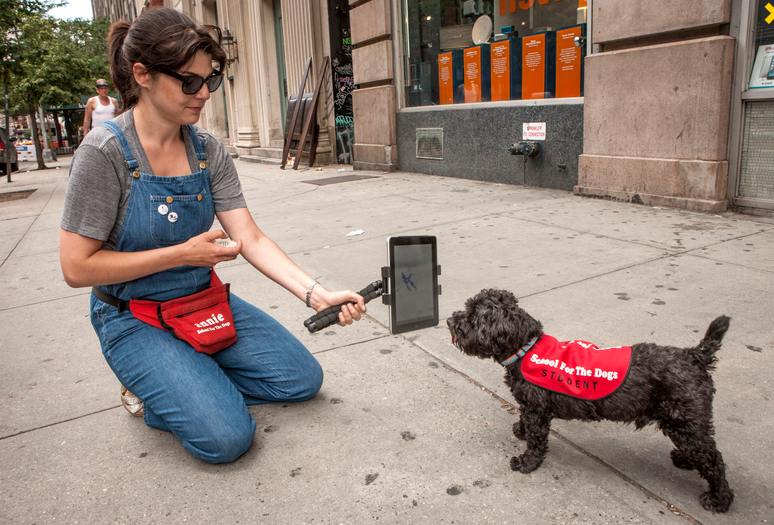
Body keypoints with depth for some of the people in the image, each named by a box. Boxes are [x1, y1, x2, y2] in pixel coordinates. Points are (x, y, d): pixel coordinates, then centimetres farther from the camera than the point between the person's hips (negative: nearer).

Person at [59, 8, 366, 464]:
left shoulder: (210, 151, -4)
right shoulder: (106, 153, -19)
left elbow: (251, 239, -10)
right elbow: (77, 267, -18)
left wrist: (317, 293, -24)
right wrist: (183, 254, -20)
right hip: (137, 320, -5)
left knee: (303, 379, 2)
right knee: (225, 436, -20)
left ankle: (181, 382, 14)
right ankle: (153, 390, 10)